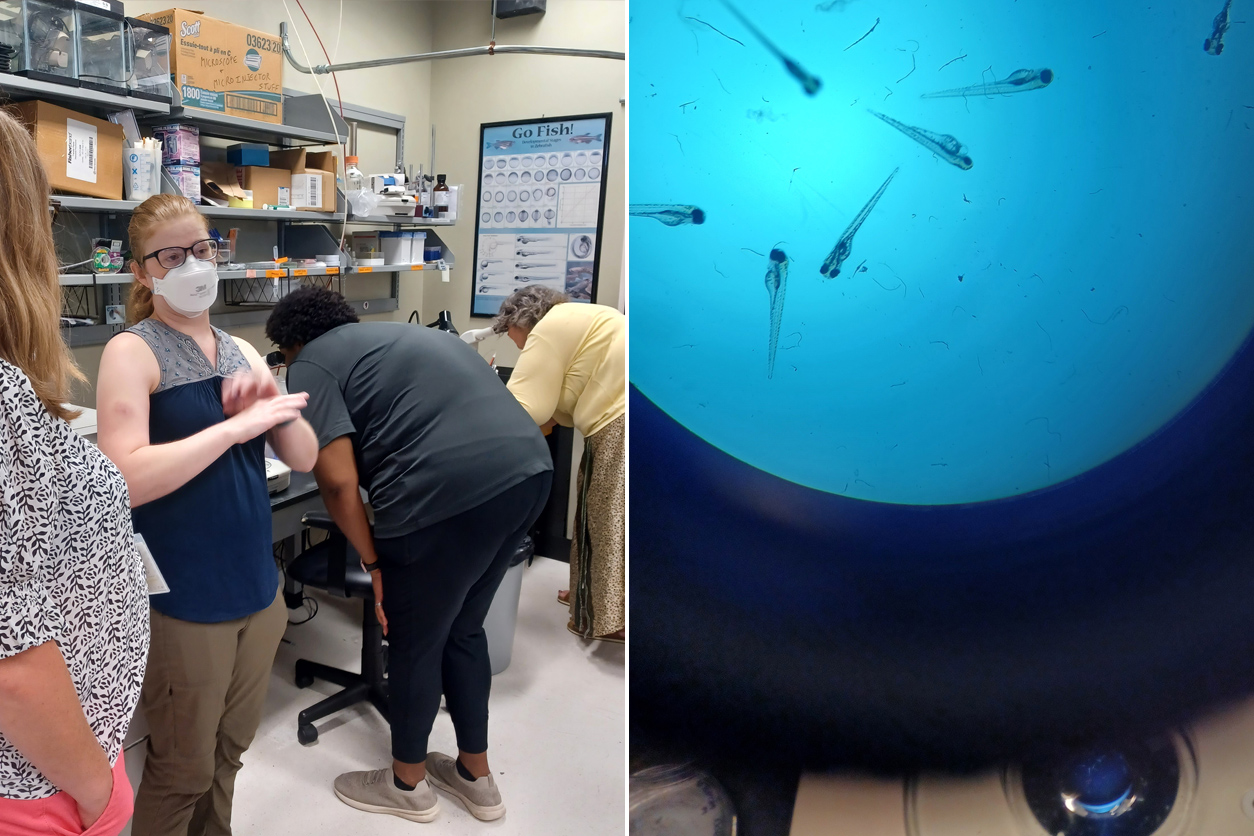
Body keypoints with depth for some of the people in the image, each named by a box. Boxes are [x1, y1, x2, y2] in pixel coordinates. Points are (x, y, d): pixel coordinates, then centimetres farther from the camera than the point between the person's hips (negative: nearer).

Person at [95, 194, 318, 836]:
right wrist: (237, 424, -24)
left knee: (231, 749, 21)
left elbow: (304, 457, 5)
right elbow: (126, 480, -22)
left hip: (257, 587, 6)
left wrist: (272, 400, -13)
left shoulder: (241, 353, 8)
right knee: (184, 770, 12)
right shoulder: (132, 351, -10)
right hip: (183, 600, -6)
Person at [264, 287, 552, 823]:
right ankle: (476, 777, 40)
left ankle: (408, 785, 37)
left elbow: (337, 480, -7)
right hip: (528, 469, 8)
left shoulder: (311, 365, 7)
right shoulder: (393, 336, 30)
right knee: (461, 630, 25)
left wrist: (373, 563, 6)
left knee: (413, 645, 15)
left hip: (451, 492, -8)